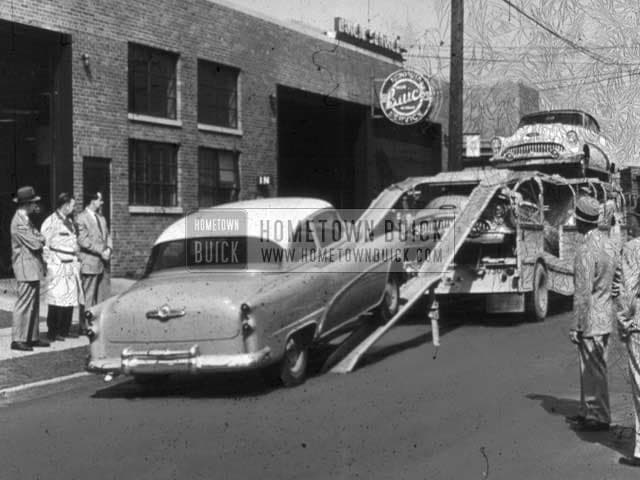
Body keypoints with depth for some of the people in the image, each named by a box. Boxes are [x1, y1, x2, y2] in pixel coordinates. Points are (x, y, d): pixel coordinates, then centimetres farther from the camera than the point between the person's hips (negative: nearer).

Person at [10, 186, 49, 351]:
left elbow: (37, 238, 16)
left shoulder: (25, 220, 15)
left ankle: (33, 337, 19)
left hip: (33, 267, 10)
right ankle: (17, 340, -1)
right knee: (24, 304, -6)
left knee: (34, 305, 13)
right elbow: (35, 244, -19)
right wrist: (43, 240, -1)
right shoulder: (19, 222, -17)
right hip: (26, 267, -10)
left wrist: (39, 238, -4)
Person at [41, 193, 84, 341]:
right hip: (57, 266, -8)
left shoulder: (69, 221, 17)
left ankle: (65, 330, 17)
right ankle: (52, 333, -2)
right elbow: (44, 244, -12)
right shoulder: (51, 221, -9)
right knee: (57, 299, -7)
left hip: (71, 266, 8)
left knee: (71, 298, 9)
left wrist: (76, 259, 16)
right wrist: (50, 263, -15)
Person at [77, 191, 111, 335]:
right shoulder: (82, 218, -6)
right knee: (88, 297, -4)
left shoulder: (101, 218, 19)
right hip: (90, 263, -7)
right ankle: (85, 327, 1)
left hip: (103, 263, 7)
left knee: (101, 296, 7)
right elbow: (82, 240, -14)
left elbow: (107, 236, 18)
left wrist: (109, 249, -2)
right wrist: (101, 251, -16)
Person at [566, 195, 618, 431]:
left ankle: (600, 418, 11)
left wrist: (577, 327, -15)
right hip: (606, 317, 9)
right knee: (590, 368, 18)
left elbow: (583, 294, -21)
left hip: (591, 321, -9)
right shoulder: (608, 243, 6)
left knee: (594, 370, 2)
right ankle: (588, 412, 28)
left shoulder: (586, 251, -21)